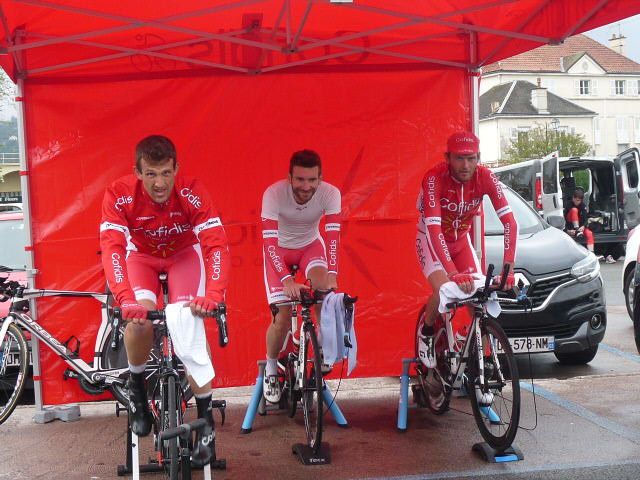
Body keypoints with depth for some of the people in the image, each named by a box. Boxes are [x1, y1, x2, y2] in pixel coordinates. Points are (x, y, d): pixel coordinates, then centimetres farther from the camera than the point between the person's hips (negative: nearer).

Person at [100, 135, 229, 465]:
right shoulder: (119, 195, -31)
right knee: (140, 316, -28)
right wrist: (126, 299, -55)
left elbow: (217, 245, -36)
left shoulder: (192, 193, -32)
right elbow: (112, 248, -39)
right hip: (141, 255, 0)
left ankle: (205, 412, -3)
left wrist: (212, 295, -52)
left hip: (184, 253, 0)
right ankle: (136, 387, 0)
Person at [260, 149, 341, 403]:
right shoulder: (274, 194, -32)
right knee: (282, 319, -12)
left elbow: (333, 236, -30)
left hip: (311, 245, 2)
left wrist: (332, 274, -45)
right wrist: (287, 280, -46)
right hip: (279, 249, -2)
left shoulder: (330, 193, -26)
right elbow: (269, 242, -35)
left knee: (324, 288, -29)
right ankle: (271, 368, 15)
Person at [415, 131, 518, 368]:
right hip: (431, 240, -4)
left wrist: (508, 267, -39)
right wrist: (453, 273, -52)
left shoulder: (485, 177, -23)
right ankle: (426, 332, 6)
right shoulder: (434, 178, -33)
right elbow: (434, 229, -41)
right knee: (443, 291, -25)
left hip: (461, 240, 4)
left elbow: (509, 221, -27)